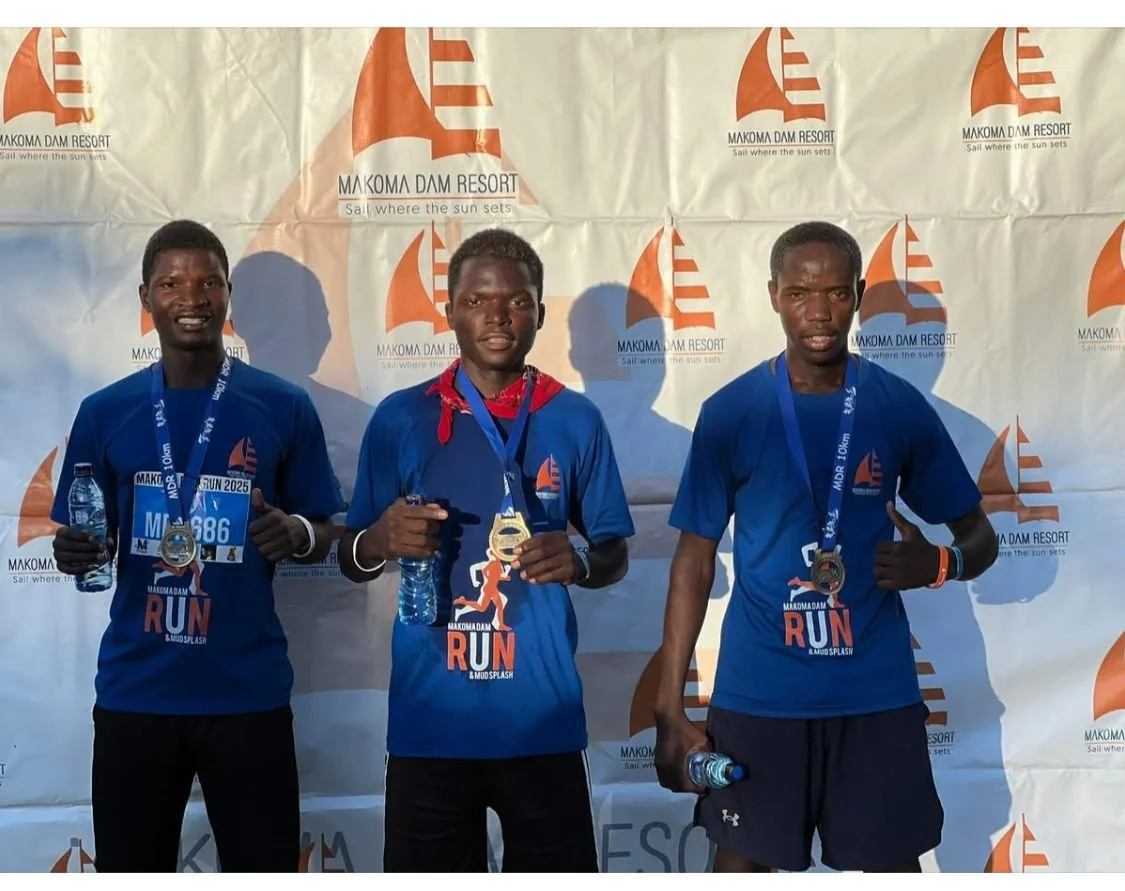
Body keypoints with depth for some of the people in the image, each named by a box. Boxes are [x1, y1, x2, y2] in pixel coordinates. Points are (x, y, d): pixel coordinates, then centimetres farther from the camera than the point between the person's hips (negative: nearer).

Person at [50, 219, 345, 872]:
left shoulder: (284, 408, 0)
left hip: (248, 691, -1)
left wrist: (297, 534, -15)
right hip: (134, 691, 2)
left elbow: (325, 531, 7)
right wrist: (76, 553, -11)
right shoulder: (104, 413, 4)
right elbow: (83, 538, 11)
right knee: (132, 868, 12)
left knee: (265, 868, 6)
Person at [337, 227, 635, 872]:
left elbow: (616, 554, 9)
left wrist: (580, 563, -14)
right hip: (430, 718, 0)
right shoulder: (400, 418, 3)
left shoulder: (576, 420, 3)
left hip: (542, 715, 0)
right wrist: (379, 541, -15)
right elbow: (352, 561, 8)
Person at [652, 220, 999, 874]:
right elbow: (695, 562, 0)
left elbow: (980, 537, 8)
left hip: (878, 690, 1)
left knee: (894, 864, 9)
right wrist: (671, 708, -3)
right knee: (743, 863, 7)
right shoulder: (730, 412, -3)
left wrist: (938, 564, -17)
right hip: (756, 691, -1)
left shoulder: (901, 407, 0)